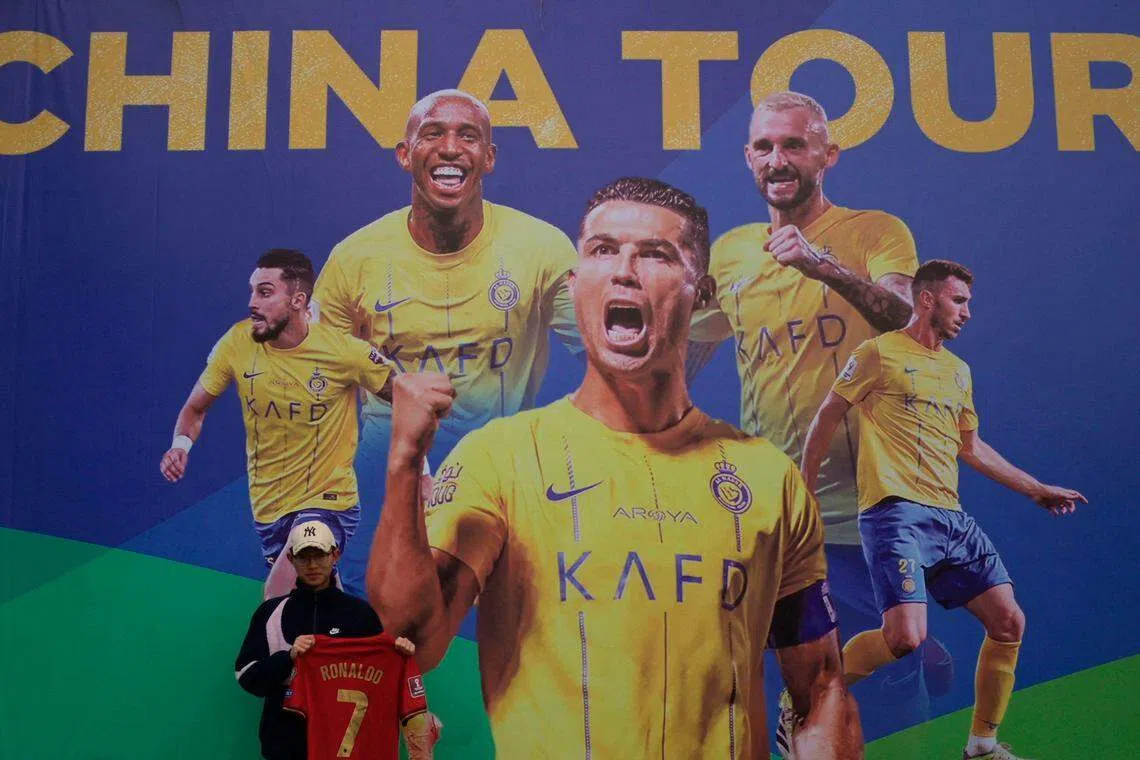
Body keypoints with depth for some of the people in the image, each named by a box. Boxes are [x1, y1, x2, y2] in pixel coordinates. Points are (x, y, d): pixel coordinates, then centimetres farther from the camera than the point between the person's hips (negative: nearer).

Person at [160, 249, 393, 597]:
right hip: (267, 505, 4)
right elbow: (195, 409, 3)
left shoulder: (343, 350, -18)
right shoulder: (238, 342, -10)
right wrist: (181, 444, -18)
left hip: (327, 501, -4)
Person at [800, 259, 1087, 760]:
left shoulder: (958, 370, 21)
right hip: (895, 511, -7)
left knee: (1009, 622, 2)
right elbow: (827, 417, 2)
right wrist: (804, 493, -1)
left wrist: (1036, 489, 29)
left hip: (950, 516, 8)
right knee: (906, 637, -20)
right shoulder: (880, 352, 0)